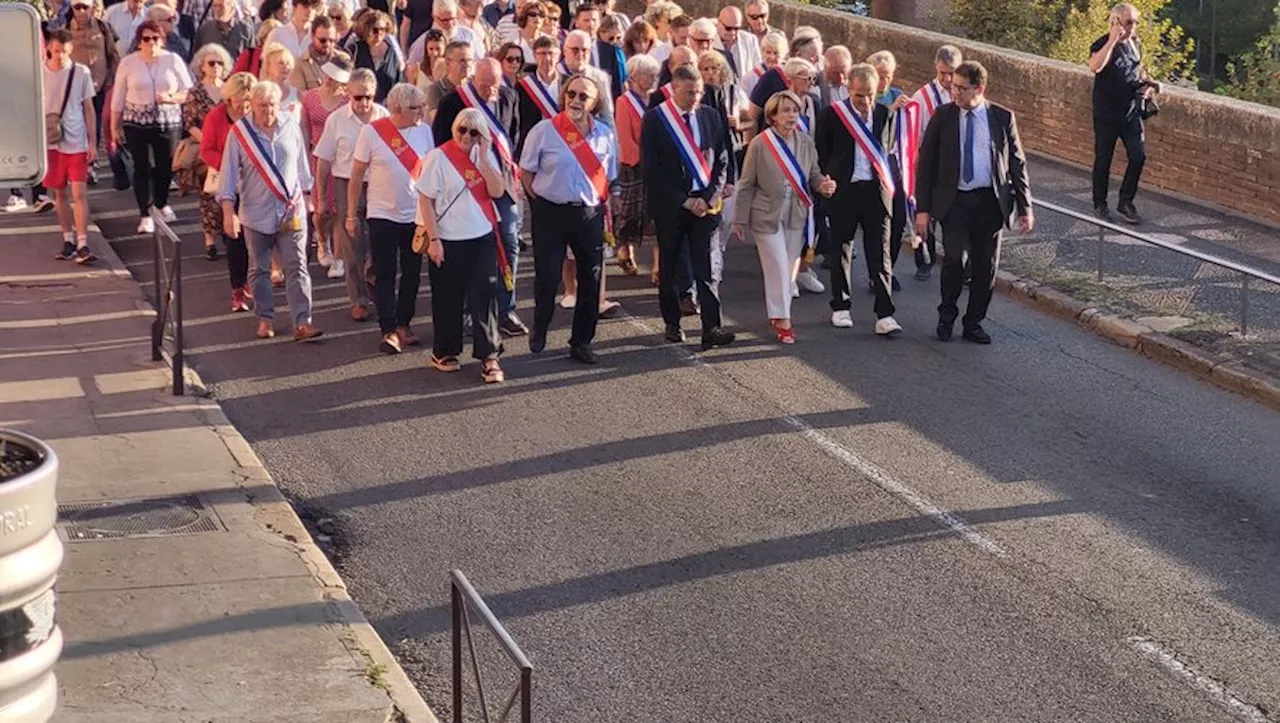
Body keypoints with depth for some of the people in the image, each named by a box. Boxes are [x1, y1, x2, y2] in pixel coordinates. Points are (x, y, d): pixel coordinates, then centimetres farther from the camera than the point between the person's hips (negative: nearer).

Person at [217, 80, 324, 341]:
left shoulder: (291, 128, 1)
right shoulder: (239, 133, -5)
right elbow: (228, 174, -4)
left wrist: (306, 197, 19)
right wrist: (228, 212, -10)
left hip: (291, 212, 1)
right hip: (256, 214, -1)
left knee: (297, 268, -4)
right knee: (259, 270, 10)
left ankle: (302, 322, -7)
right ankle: (265, 318, 23)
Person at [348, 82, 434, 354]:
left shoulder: (424, 131, -1)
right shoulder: (372, 131, -10)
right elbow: (357, 175, -4)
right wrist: (351, 215, -3)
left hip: (415, 215, 3)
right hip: (382, 216, -3)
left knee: (412, 274, 10)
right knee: (384, 276, -2)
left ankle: (403, 324, 23)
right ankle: (388, 330, 1)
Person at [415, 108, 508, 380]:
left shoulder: (485, 156, 6)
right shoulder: (438, 157, -6)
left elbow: (498, 191, -6)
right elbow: (425, 201, -7)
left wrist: (484, 158, -12)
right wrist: (433, 239, -11)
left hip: (482, 239, 3)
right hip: (448, 241, -3)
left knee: (485, 297, -2)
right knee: (448, 299, 8)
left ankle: (489, 357, 1)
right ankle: (444, 352, 23)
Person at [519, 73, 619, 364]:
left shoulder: (605, 134, 4)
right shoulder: (544, 130, -6)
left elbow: (611, 179, 10)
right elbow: (525, 172, 1)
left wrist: (608, 207, 4)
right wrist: (540, 201, 0)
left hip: (590, 213, 3)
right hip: (551, 212, -3)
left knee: (590, 280, 6)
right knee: (547, 276, 0)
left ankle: (581, 342, 18)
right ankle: (539, 329, 25)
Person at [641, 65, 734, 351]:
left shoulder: (710, 116, 6)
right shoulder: (655, 120, -4)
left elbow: (722, 160, 7)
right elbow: (652, 168, -7)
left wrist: (708, 198, -5)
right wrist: (683, 200, -10)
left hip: (705, 202, 1)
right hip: (669, 204, -1)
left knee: (706, 267, -5)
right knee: (669, 266, 10)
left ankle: (711, 329, -10)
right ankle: (672, 323, 22)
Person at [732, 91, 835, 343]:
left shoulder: (805, 142, 1)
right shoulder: (760, 144, -11)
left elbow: (813, 173, 10)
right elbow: (747, 184, -5)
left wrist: (823, 183, -14)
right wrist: (740, 220, -3)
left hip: (797, 215, 4)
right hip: (768, 215, -4)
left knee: (790, 268, 10)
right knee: (778, 268, -8)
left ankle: (777, 314, 25)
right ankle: (782, 320, -1)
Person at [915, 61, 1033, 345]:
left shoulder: (1003, 118, 2)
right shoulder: (943, 117, 1)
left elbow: (1017, 163, 7)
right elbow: (925, 163, 3)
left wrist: (1025, 207, 3)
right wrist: (923, 208, -3)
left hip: (990, 202, 1)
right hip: (954, 201, -1)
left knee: (985, 267, 4)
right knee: (954, 259, -14)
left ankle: (973, 323, 20)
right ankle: (946, 316, 8)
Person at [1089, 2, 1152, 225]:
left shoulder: (1134, 43, 5)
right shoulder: (1103, 44, -15)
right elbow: (1095, 66, -37)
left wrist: (1146, 83, 3)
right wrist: (1112, 40, -39)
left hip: (1131, 112, 5)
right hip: (1107, 114, -5)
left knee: (1138, 156, -1)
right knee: (1103, 160, 6)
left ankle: (1125, 202, 14)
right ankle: (1100, 205, 21)